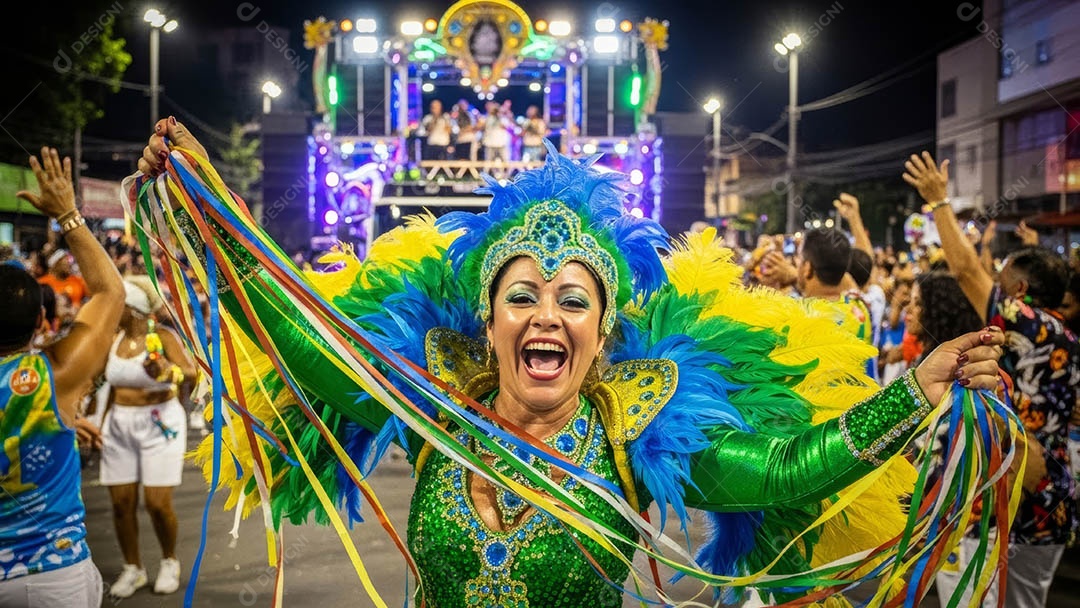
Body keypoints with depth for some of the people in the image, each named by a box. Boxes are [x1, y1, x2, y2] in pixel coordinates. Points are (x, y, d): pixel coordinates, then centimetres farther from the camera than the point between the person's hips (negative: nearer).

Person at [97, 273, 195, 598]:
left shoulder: (162, 336, -11)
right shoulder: (115, 339, 5)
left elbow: (191, 372, -25)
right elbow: (114, 386, 15)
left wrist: (168, 371, -45)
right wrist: (104, 423, 13)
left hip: (159, 424, -5)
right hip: (119, 425, 5)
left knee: (158, 503, -5)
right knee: (121, 503, 4)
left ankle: (170, 562, 20)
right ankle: (132, 568, 22)